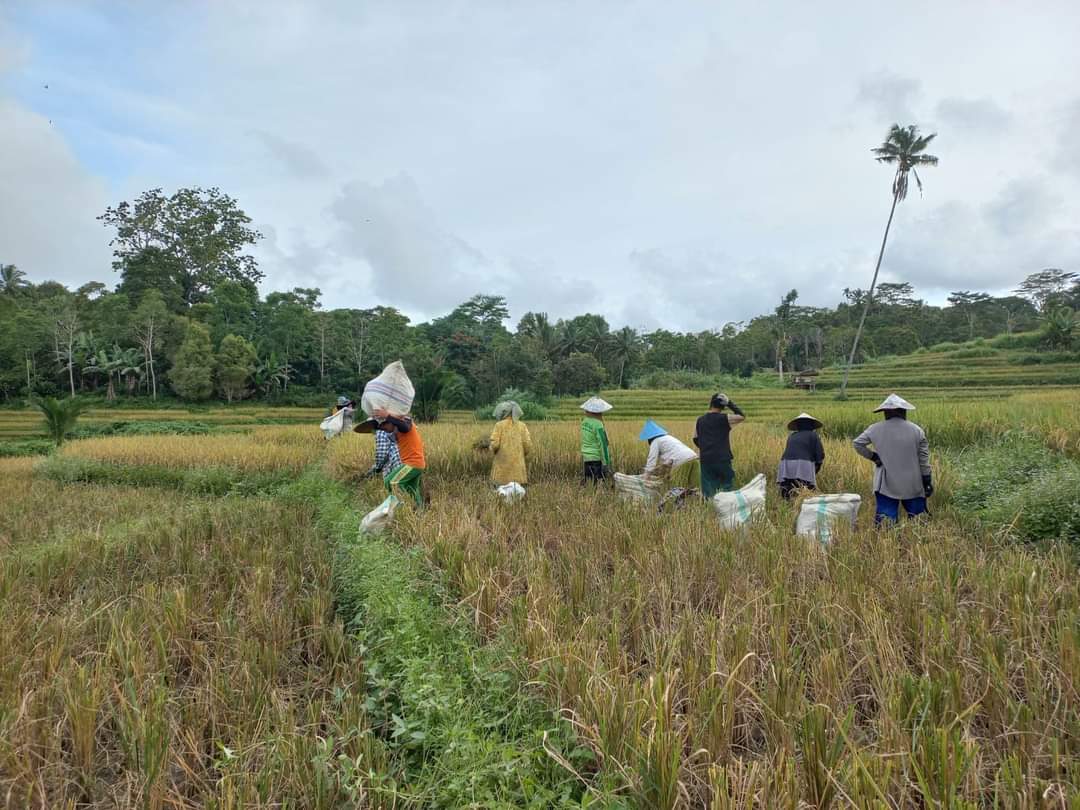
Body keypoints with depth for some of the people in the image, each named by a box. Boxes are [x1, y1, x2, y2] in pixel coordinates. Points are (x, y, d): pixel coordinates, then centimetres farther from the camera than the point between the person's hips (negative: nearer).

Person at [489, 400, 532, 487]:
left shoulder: (499, 425, -4)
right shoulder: (522, 425, 2)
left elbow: (494, 444, -12)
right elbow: (527, 445, -4)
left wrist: (493, 448, 11)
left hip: (503, 465, -2)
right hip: (517, 465, 2)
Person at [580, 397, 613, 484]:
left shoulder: (585, 422, 7)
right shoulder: (598, 424, -16)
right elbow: (603, 445, -16)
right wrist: (606, 463, -14)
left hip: (586, 457, 8)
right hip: (597, 459, -8)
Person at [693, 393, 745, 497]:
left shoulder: (700, 420, 6)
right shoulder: (724, 419, -7)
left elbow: (695, 439, 11)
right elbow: (741, 416, 0)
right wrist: (729, 404, 0)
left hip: (706, 460, 4)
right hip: (722, 459, -3)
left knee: (708, 490, 5)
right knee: (727, 485, 5)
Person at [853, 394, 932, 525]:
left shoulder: (876, 429, -3)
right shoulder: (916, 430, -2)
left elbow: (857, 444, -3)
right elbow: (924, 458, 0)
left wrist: (873, 456, 5)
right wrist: (927, 480, 7)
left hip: (886, 485, 0)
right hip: (912, 485, 1)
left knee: (884, 520, 0)